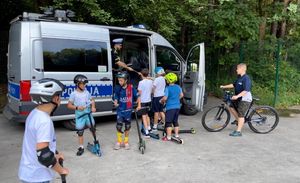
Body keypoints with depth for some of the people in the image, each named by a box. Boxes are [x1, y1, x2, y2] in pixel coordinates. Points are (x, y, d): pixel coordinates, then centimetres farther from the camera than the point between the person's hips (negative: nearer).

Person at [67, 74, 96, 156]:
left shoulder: (86, 92, 2)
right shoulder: (74, 94, -8)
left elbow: (92, 100, 12)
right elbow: (69, 105, -4)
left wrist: (93, 107, -6)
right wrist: (77, 107, -20)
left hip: (88, 114, 3)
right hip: (79, 116, -3)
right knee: (80, 132, 4)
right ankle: (81, 148, 16)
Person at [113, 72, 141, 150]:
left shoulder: (131, 88, -8)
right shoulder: (117, 88, -6)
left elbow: (137, 96, 1)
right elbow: (115, 98, -2)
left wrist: (139, 105, -3)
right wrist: (116, 103, -23)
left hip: (128, 110, 0)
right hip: (120, 110, 0)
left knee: (127, 127, 10)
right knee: (119, 126, -4)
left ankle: (126, 142, 28)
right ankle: (119, 142, 17)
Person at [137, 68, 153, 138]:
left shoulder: (141, 82, -16)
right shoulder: (151, 81, 1)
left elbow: (140, 93, -11)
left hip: (143, 101, -6)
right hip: (149, 100, 6)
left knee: (144, 116, -3)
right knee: (147, 114, 23)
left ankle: (146, 132, -7)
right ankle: (149, 128, 35)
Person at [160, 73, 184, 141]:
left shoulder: (168, 88, -15)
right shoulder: (178, 87, 4)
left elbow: (165, 98, -19)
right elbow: (181, 95, 14)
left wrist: (161, 100, 1)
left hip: (170, 107, -6)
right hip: (177, 106, 6)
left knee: (169, 122, 1)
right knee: (175, 121, 16)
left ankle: (168, 137, 3)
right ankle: (177, 135, 20)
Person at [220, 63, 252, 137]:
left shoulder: (246, 78, -20)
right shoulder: (239, 77, 9)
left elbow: (246, 90, -28)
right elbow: (234, 85, 20)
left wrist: (237, 96, -38)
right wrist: (224, 86, 14)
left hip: (245, 99, -9)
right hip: (238, 98, 9)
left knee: (241, 115, -6)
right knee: (231, 107, 16)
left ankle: (238, 131, 0)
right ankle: (237, 120, 31)